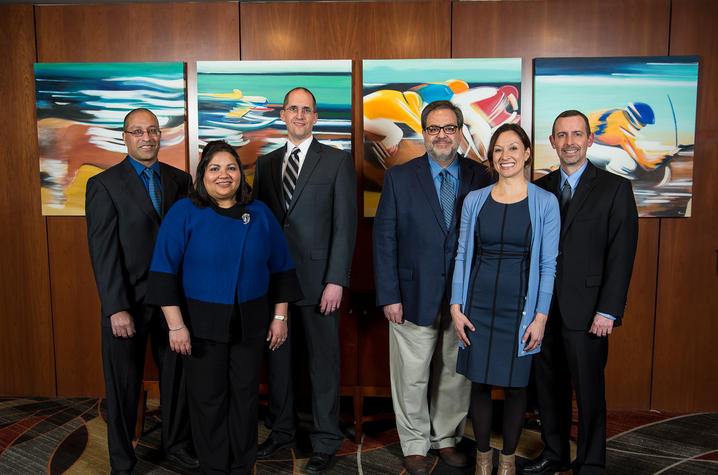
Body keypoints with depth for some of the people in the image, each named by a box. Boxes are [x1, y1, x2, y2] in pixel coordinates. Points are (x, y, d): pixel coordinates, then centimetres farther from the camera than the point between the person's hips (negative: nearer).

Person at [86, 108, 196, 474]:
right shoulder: (104, 185, -6)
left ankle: (177, 444, 36)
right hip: (128, 303, -3)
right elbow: (103, 252, -11)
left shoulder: (180, 180, 6)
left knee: (177, 375, 15)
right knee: (124, 385, 11)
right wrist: (117, 309, -16)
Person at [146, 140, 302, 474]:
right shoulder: (183, 213, -5)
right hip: (202, 323, -2)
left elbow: (280, 269, 7)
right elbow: (164, 272, -8)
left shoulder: (260, 214, 3)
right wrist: (176, 325, -13)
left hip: (251, 322, 2)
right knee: (207, 398, 7)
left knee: (245, 394, 11)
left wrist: (280, 317, 3)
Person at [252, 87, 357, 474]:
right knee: (277, 358, 14)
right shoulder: (265, 163, 12)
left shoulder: (337, 161, 0)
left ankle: (325, 442, 21)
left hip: (318, 280, -4)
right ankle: (282, 430, 33)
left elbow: (345, 225, -6)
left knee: (323, 362, 5)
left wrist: (336, 281, -13)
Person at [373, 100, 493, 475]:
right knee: (412, 377, 9)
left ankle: (447, 439, 35)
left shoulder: (480, 177, 2)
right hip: (415, 296, -1)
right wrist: (388, 295, -7)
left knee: (456, 374, 14)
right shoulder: (399, 177, -2)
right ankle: (415, 445, 29)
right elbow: (384, 238, -3)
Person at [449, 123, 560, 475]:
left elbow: (548, 265, -2)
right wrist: (456, 307, 1)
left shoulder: (545, 202, -2)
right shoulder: (474, 200, 4)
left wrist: (540, 316, -7)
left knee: (515, 384, 8)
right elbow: (462, 255, 6)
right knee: (479, 382, 8)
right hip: (479, 304, 2)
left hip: (520, 306, -1)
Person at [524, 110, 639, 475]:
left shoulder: (614, 188, -3)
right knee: (548, 387, 14)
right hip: (544, 308, 4)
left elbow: (621, 254, -7)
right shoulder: (540, 188, 10)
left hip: (586, 311, -4)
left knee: (589, 392, 6)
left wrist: (608, 311, -13)